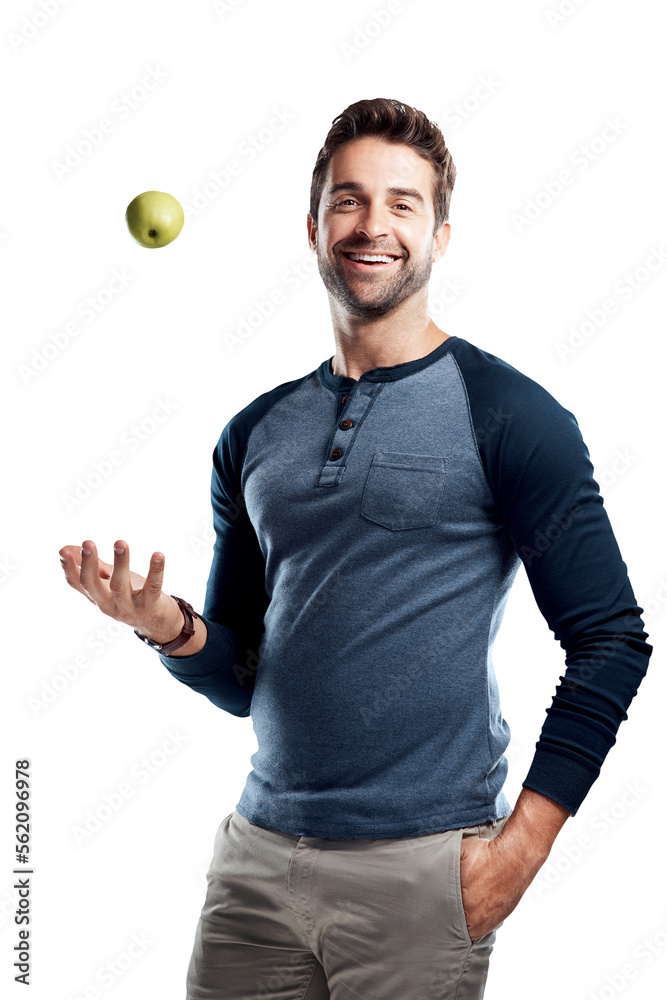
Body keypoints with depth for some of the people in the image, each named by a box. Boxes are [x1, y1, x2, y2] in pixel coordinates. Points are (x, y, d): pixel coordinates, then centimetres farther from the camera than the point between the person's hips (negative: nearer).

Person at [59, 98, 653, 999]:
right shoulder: (256, 435, 9)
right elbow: (242, 679, 13)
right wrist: (173, 629, -8)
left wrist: (522, 842, -12)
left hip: (420, 870, -4)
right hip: (257, 856, 5)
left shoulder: (505, 414, -7)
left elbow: (611, 642, -8)